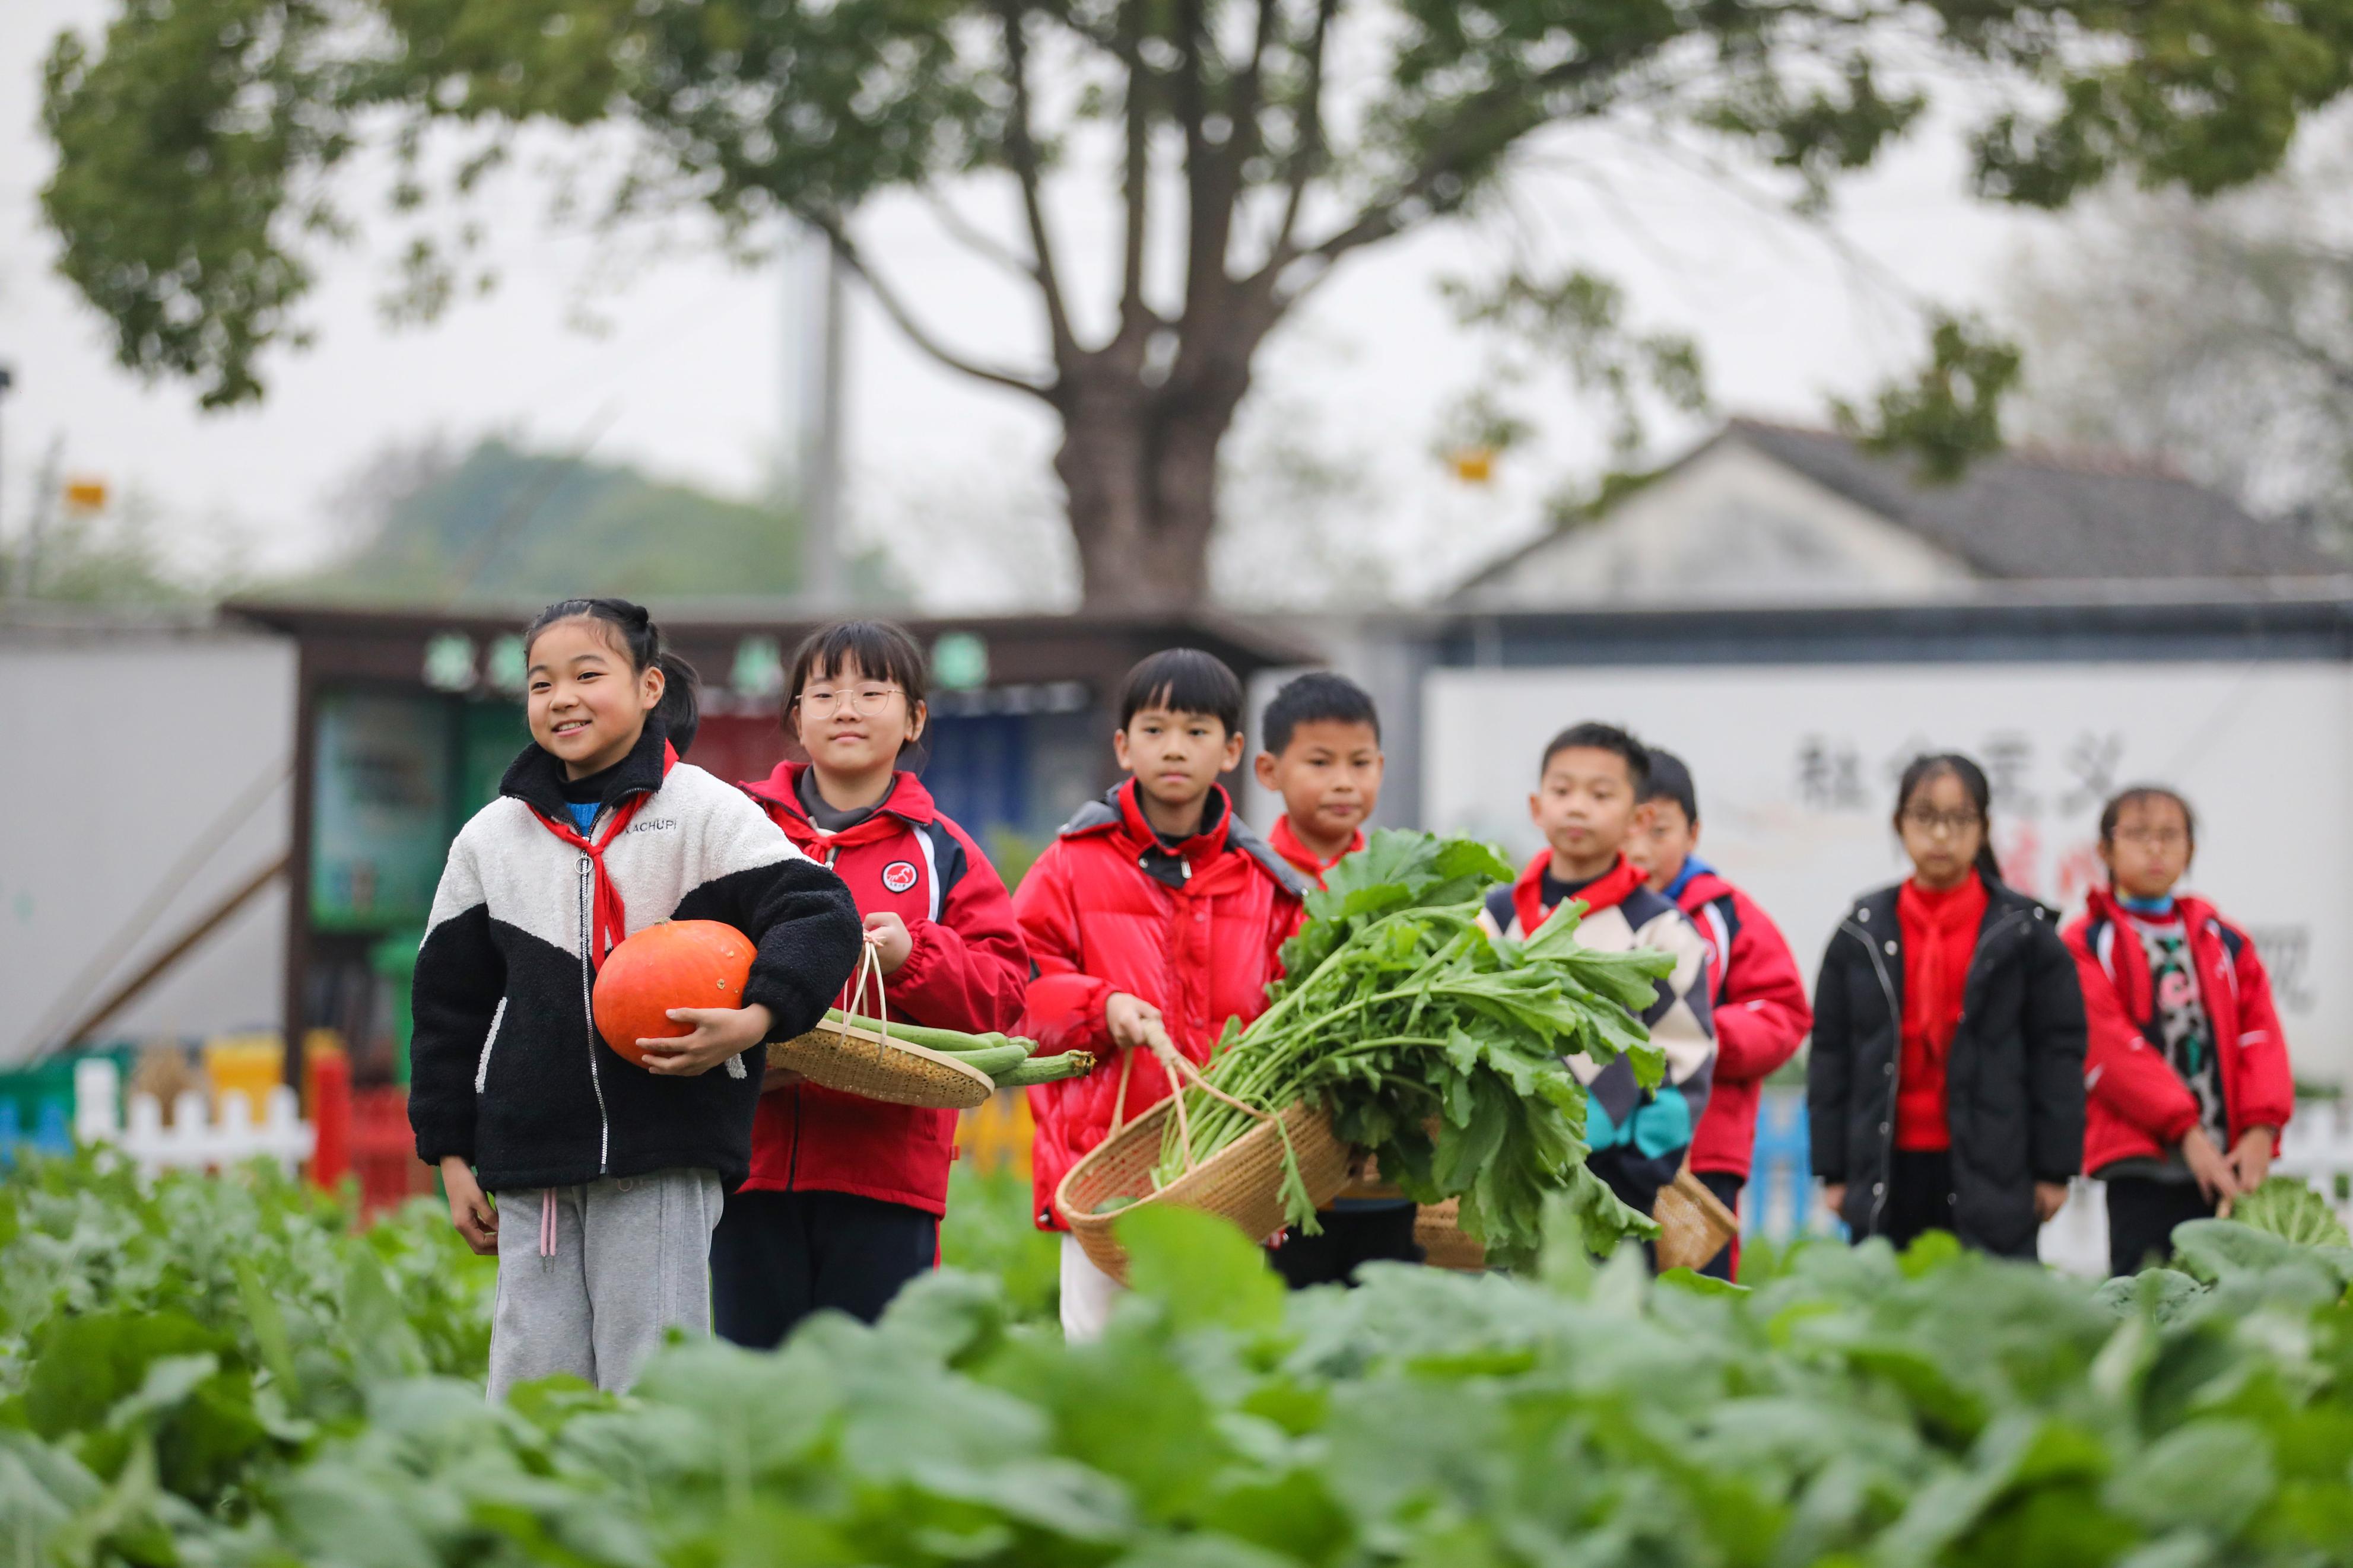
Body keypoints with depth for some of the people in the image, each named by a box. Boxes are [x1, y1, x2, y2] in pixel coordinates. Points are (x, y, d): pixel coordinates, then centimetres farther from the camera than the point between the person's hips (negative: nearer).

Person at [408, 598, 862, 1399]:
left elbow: (818, 914, -6)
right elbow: (450, 1003, 17)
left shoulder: (707, 812, 1)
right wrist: (452, 1154, 13)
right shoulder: (490, 836, 13)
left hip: (663, 1157, -4)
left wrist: (757, 1018, -23)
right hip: (529, 1162, 4)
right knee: (529, 1381, 3)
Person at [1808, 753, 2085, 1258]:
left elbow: (2059, 1051, 2)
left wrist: (2054, 1169, -2)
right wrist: (1833, 1170, 5)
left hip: (1992, 1171, -2)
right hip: (1890, 1168, 2)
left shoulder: (2024, 932, 2)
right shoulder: (1862, 934, 8)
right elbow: (1830, 1051, 9)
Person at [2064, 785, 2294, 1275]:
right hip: (2142, 1161, -4)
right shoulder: (2088, 944, 2)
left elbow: (2261, 1036, 9)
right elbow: (2108, 1046, -8)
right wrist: (2185, 1132, -16)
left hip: (2224, 1161, 4)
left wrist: (2261, 1129, -7)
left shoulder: (2225, 941, 17)